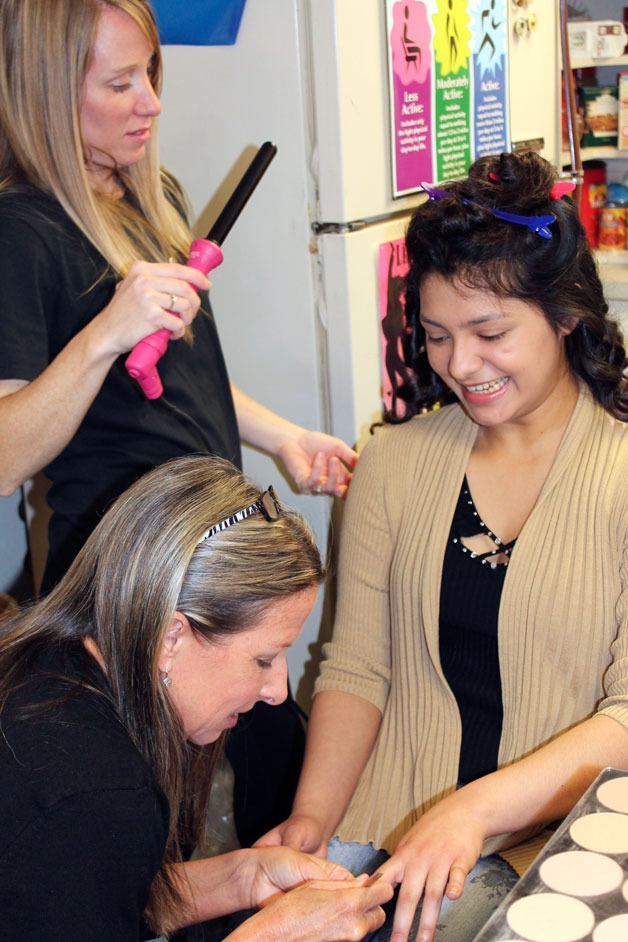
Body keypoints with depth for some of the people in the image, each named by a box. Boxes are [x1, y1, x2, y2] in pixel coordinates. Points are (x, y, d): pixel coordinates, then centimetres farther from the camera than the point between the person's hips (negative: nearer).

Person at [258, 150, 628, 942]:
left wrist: (477, 808, -21)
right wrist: (311, 818, -8)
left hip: (551, 841, -3)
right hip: (385, 823, 3)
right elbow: (356, 666, 7)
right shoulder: (394, 463, 9)